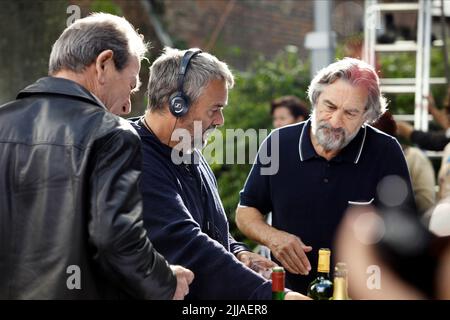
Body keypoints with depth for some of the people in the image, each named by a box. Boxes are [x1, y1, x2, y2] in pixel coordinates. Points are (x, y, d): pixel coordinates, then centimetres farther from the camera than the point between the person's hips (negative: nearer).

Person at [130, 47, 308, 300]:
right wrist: (270, 293, -35)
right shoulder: (141, 165, -23)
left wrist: (237, 252, 1)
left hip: (214, 295, 9)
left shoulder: (190, 152, 9)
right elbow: (186, 245, -32)